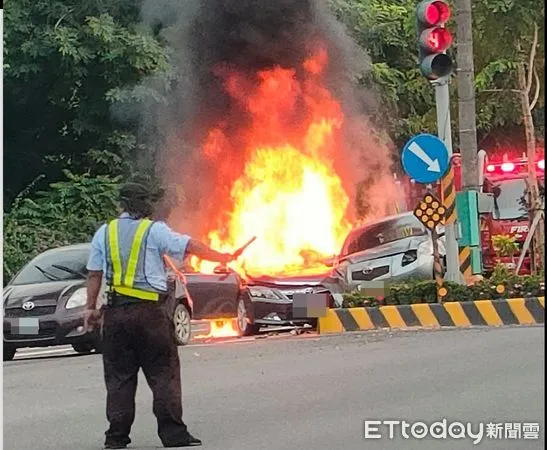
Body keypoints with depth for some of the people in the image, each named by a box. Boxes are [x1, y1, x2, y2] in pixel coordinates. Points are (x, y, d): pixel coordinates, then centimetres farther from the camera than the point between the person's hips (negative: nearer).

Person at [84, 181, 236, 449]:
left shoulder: (104, 233, 10)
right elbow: (190, 246, -7)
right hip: (150, 311, -3)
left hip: (115, 312, 4)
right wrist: (221, 258, -2)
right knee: (163, 374, 2)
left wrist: (91, 308, 14)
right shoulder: (154, 230, -2)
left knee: (119, 377, 8)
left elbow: (94, 274, 10)